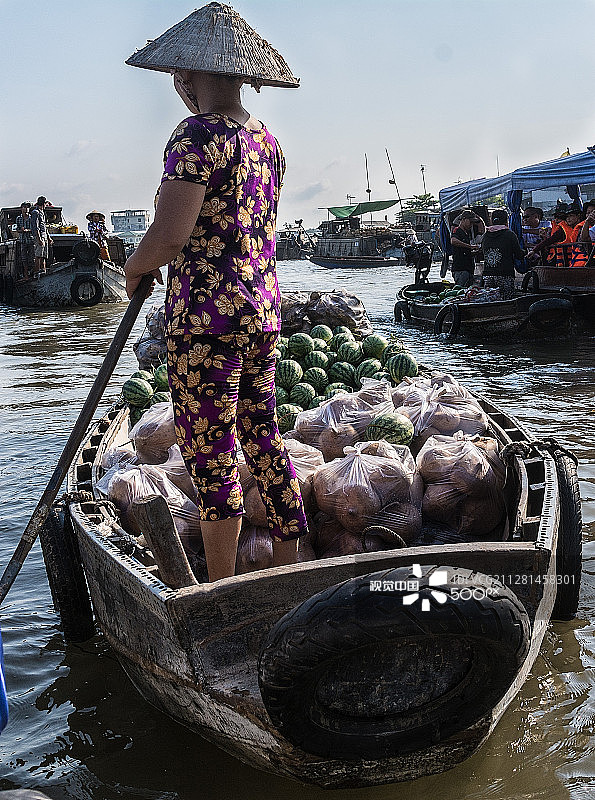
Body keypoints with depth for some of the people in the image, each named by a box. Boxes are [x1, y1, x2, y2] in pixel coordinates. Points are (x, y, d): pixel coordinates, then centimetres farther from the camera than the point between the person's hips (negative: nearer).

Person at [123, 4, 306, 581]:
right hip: (264, 309, 9)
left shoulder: (199, 134, -13)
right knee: (263, 438, 17)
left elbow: (169, 235, -21)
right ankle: (290, 570, 29)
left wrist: (135, 268, -1)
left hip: (207, 316, -9)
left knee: (210, 460, 0)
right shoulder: (267, 141, 13)